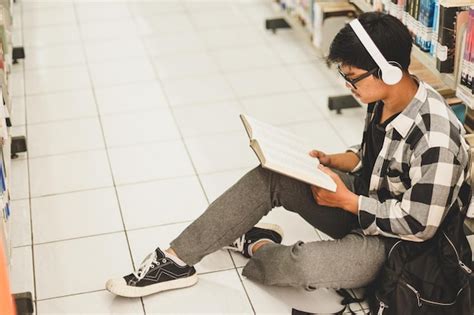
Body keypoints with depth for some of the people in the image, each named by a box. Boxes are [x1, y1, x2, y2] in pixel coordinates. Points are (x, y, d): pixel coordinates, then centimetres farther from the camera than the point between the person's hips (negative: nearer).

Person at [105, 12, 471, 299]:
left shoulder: (435, 136, -31)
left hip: (395, 242, -8)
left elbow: (419, 224, -26)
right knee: (269, 178, -8)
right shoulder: (383, 98, -4)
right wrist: (332, 161, -4)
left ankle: (256, 246, 5)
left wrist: (345, 200, -21)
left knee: (302, 266, -34)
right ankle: (176, 261, -5)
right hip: (363, 201, 8)